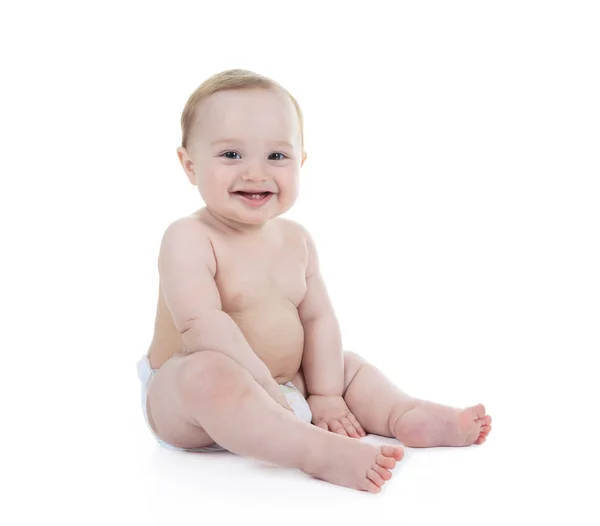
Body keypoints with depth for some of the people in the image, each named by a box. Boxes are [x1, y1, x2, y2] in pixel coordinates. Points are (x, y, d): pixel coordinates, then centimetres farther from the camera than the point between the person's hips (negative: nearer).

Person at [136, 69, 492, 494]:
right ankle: (321, 452, -42)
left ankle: (407, 416, -9)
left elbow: (318, 319, 5)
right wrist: (262, 383, -28)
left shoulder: (296, 240, 6)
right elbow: (201, 324, -27)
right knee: (208, 374, -39)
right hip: (184, 395, -7)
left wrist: (326, 395, -3)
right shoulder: (189, 238, -17)